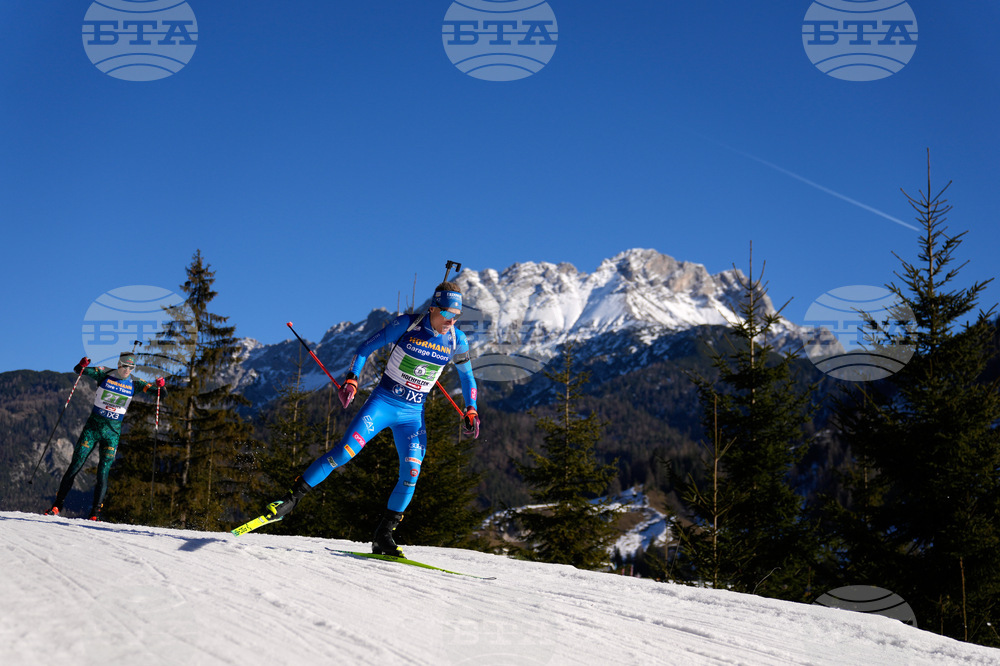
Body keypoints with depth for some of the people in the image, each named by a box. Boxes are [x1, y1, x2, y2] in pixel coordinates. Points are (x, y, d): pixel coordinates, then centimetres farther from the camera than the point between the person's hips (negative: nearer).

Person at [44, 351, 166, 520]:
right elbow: (79, 371, -7)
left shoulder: (134, 383, -1)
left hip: (112, 431, 1)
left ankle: (95, 514, 1)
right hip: (93, 425, -1)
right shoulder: (104, 375, -4)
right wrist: (82, 366, -30)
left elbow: (157, 393, -3)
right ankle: (57, 506, 6)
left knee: (103, 473, -4)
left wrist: (160, 386, -26)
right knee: (74, 467, -2)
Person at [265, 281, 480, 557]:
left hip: (413, 413, 3)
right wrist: (352, 379, -14)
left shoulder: (456, 340, -2)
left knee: (411, 472, -12)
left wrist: (471, 411, 4)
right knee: (345, 451, -17)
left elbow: (467, 377, 15)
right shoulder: (407, 325, -11)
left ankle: (383, 536, 2)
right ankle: (291, 498, -6)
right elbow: (366, 347, -3)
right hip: (382, 401, -3)